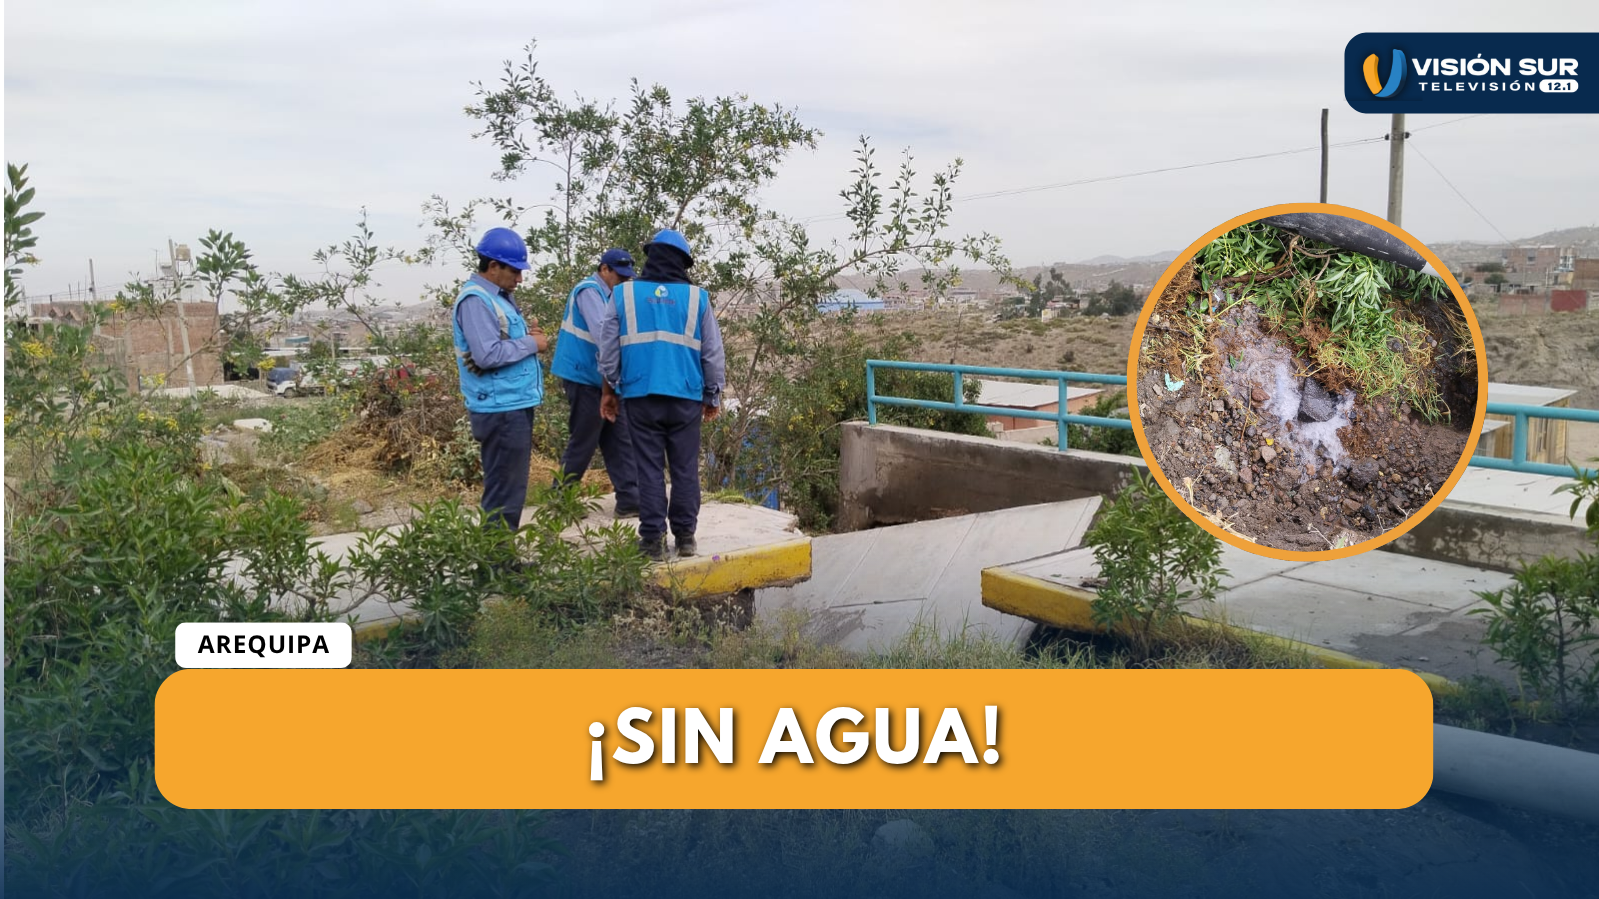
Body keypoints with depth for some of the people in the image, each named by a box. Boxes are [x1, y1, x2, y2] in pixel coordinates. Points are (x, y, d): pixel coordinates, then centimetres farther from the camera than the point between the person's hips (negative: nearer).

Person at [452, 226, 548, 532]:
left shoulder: (498, 297, 16)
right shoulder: (476, 300, -15)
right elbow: (488, 355, -25)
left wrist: (526, 332, 3)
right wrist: (531, 343, -13)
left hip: (516, 405, 11)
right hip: (501, 409, -11)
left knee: (512, 487, 17)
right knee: (505, 491, -6)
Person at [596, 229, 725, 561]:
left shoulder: (623, 294, 3)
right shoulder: (696, 297, 3)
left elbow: (608, 348, 7)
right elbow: (713, 353, 8)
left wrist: (609, 389, 19)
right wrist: (713, 395, 19)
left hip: (640, 395, 0)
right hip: (686, 397, 0)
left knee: (649, 468, 4)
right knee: (685, 467, 8)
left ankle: (653, 539, 4)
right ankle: (685, 535, 12)